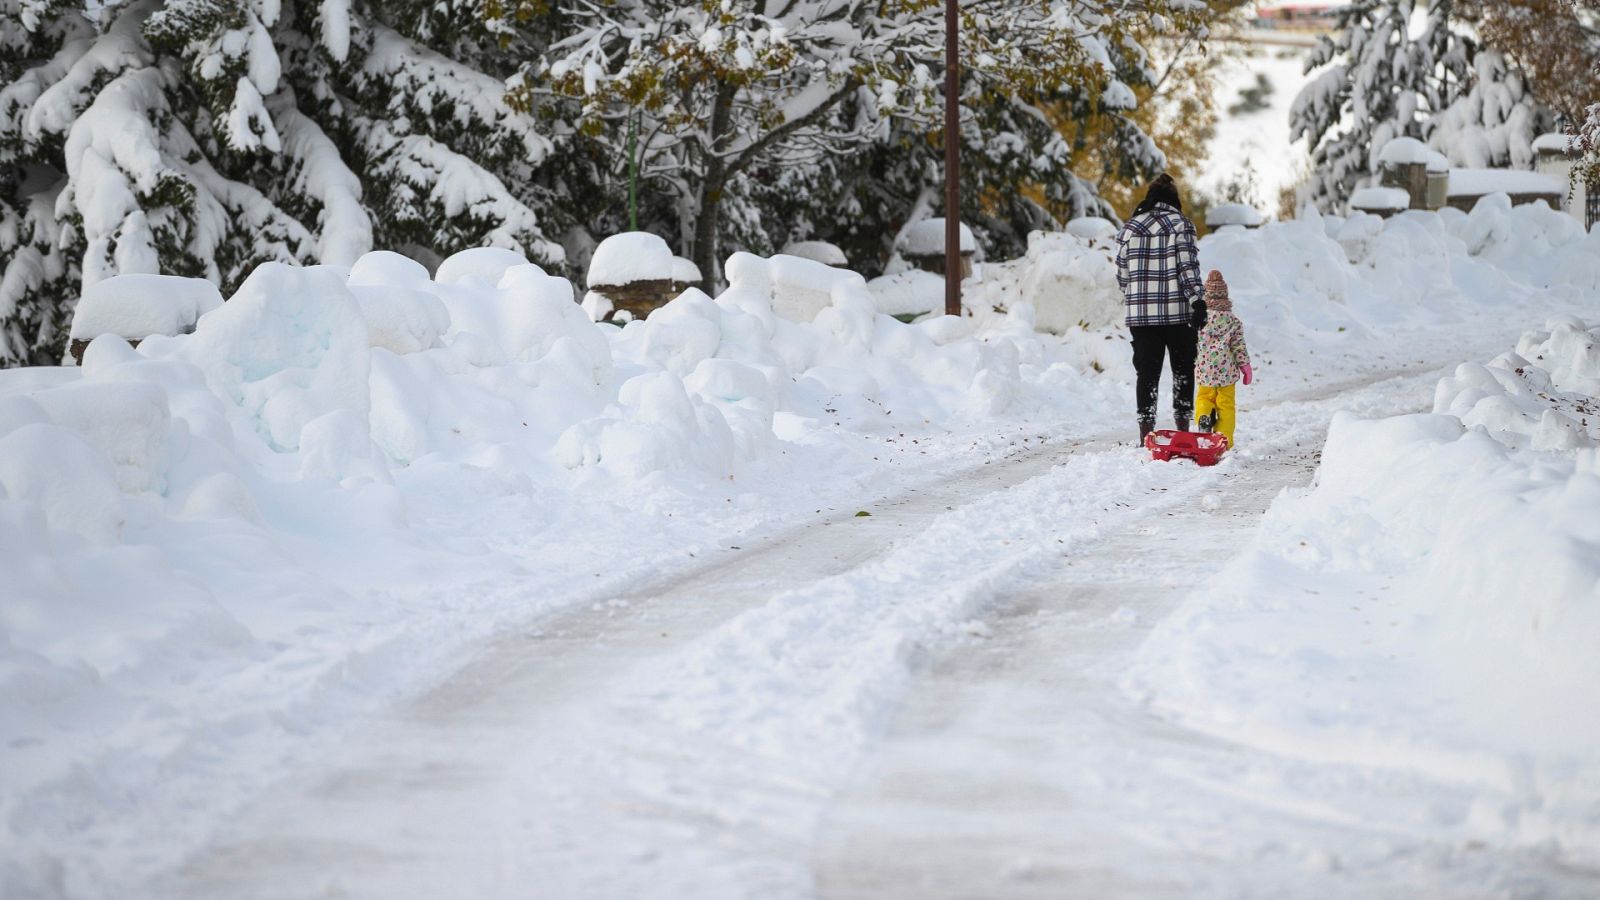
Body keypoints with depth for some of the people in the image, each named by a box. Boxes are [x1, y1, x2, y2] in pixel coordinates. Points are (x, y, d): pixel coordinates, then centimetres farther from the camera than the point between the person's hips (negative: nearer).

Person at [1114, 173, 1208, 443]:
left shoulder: (1129, 228, 8)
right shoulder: (1180, 224, -2)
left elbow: (1122, 274, 11)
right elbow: (1188, 266, -11)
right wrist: (1197, 299, -12)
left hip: (1140, 313, 3)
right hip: (1178, 312, -2)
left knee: (1147, 372, 4)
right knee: (1183, 371, 9)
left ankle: (1146, 431, -2)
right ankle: (1183, 428, 9)